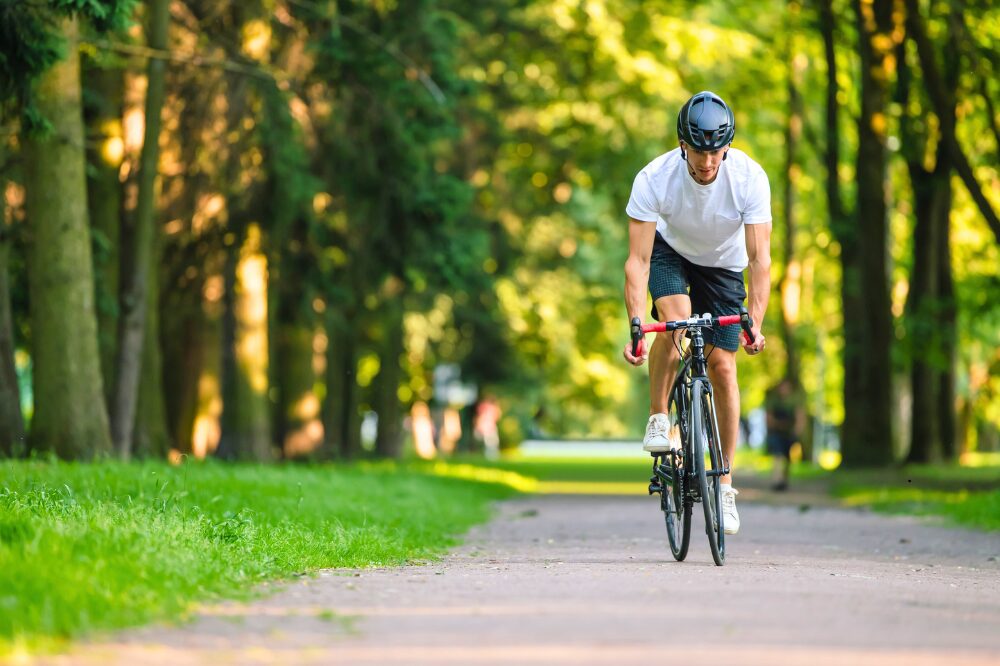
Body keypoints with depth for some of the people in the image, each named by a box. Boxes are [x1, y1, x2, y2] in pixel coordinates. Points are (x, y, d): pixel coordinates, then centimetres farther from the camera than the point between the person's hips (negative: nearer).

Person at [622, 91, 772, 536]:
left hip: (723, 264, 1)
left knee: (722, 368, -6)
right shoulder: (654, 179, -32)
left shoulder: (749, 177, -31)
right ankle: (658, 419, -11)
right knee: (676, 318, -32)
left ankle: (724, 484, 5)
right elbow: (638, 261, -32)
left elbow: (760, 258, -30)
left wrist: (755, 324, -42)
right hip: (670, 250, -1)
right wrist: (636, 328, -43)